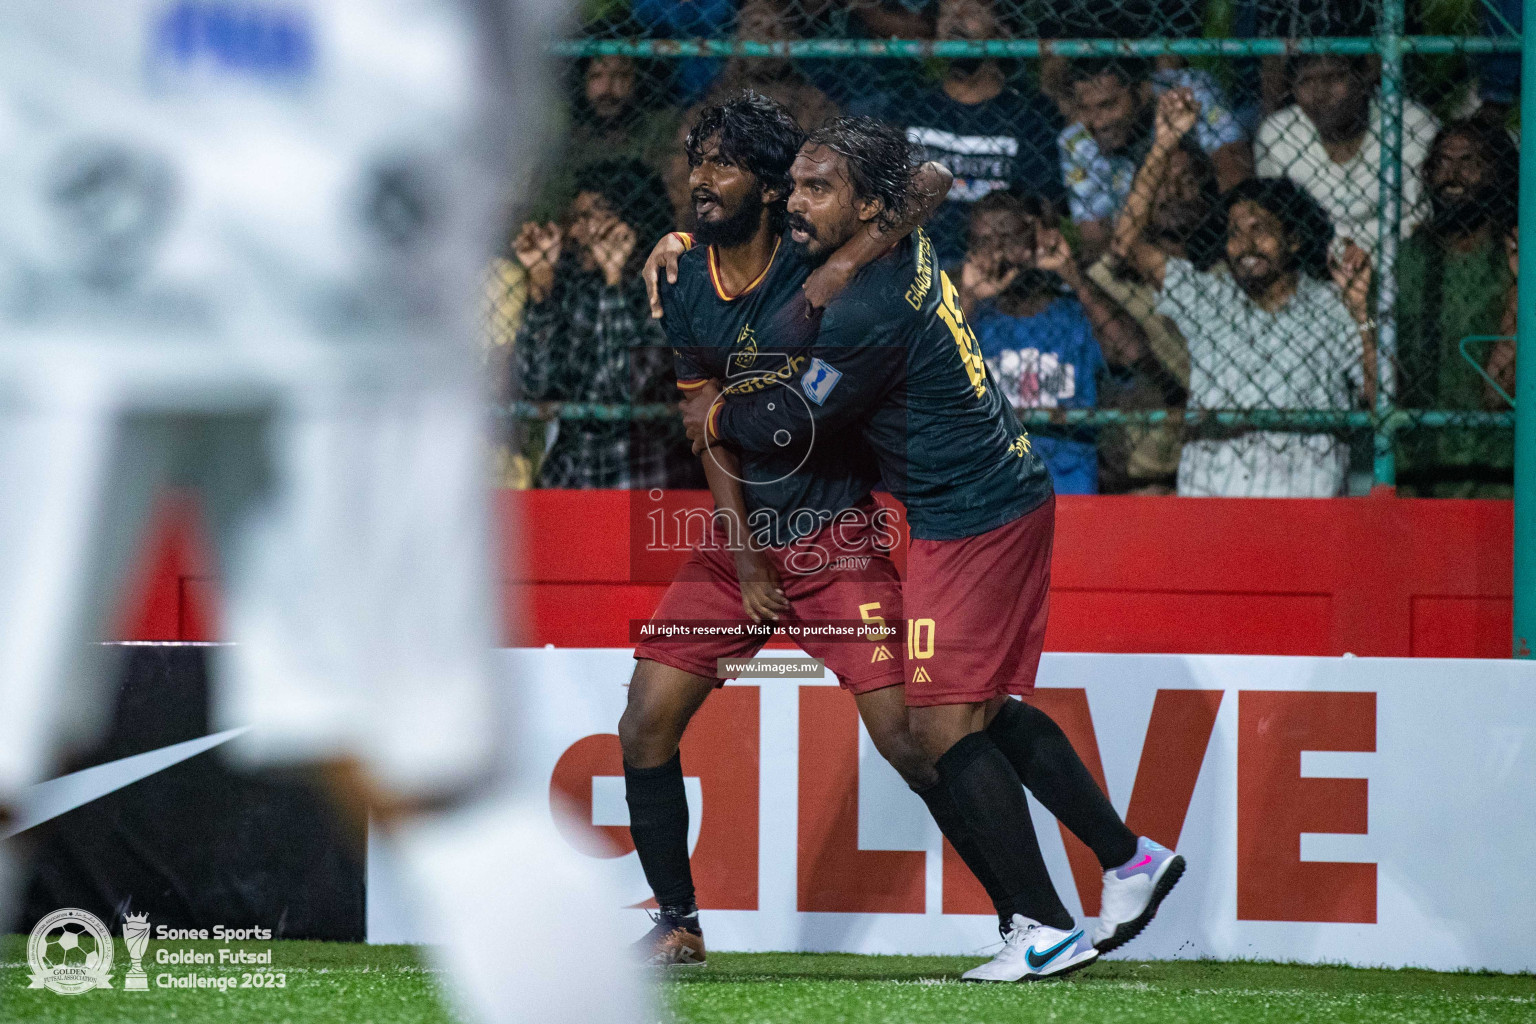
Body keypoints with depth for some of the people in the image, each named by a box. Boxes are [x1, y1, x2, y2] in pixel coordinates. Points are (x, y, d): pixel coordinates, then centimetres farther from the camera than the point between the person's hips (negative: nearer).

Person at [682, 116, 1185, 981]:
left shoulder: (871, 312, -22)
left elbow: (800, 426, -11)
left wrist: (717, 417, 9)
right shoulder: (907, 251, 6)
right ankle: (1129, 862, 23)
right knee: (991, 715, 17)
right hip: (1014, 497, 10)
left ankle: (1044, 929, -9)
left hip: (970, 521, -10)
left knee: (946, 728, -8)